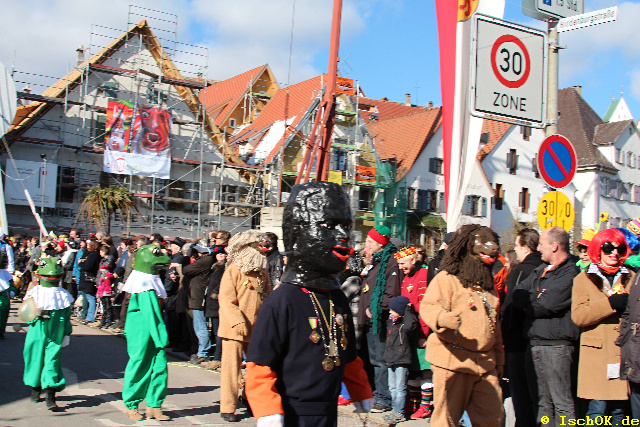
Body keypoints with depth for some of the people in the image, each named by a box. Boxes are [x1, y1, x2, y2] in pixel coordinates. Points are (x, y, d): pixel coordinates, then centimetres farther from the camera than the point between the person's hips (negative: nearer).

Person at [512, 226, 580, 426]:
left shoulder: (569, 274, -12)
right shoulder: (541, 270, 16)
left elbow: (542, 307, -17)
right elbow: (517, 295, 8)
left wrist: (526, 303, 3)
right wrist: (537, 296, -10)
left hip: (556, 345, -8)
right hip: (536, 343, 8)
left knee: (562, 403, -4)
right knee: (544, 401, 14)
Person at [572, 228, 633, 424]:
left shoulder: (631, 278, 17)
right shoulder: (583, 279, 7)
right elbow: (578, 316, -8)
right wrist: (610, 303, -18)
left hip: (623, 354, 3)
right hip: (597, 355, -3)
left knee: (619, 410, 6)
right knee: (597, 408, -8)